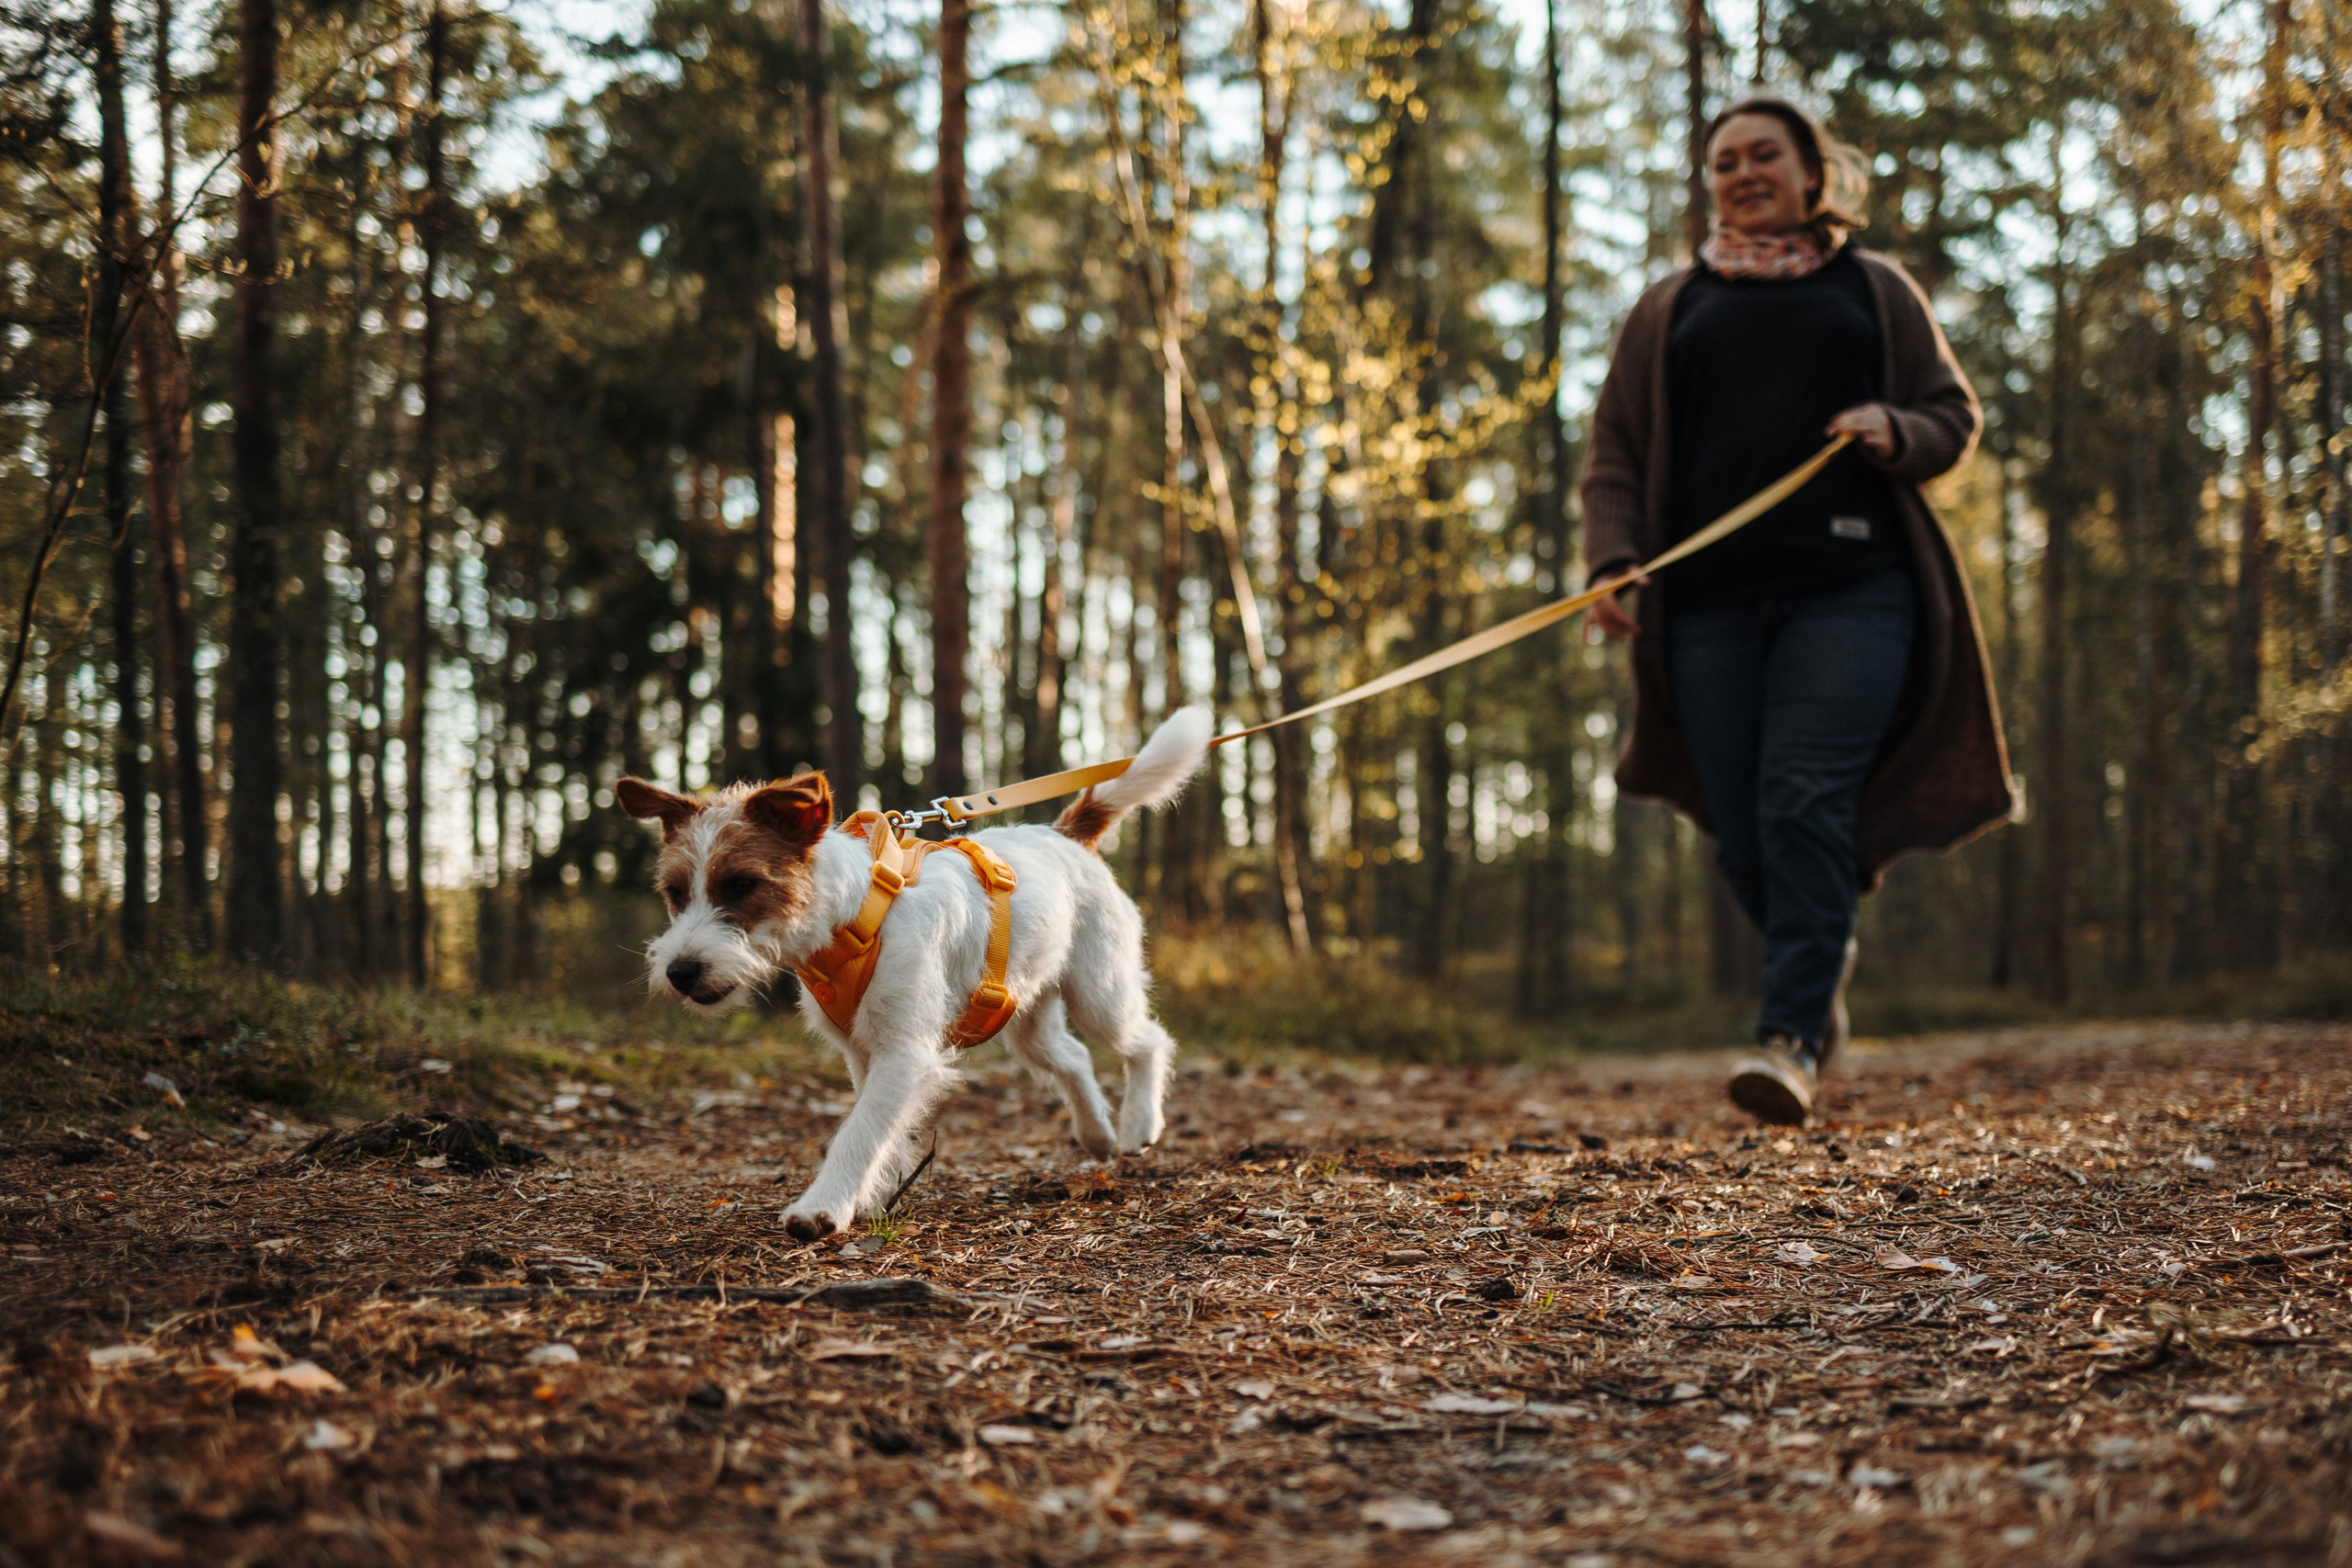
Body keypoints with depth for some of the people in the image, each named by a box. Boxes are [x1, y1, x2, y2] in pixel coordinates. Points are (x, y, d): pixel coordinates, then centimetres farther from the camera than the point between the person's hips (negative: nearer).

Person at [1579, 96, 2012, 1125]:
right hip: (1711, 600, 2)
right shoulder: (1669, 309, 21)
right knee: (1744, 839, 0)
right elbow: (1613, 452, 15)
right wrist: (1612, 563, -2)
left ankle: (1791, 1037, -21)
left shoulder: (1876, 290, 19)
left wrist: (1895, 432, -6)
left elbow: (1954, 415, 17)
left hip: (1848, 587, -2)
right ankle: (1823, 966, 26)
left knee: (1805, 802, -19)